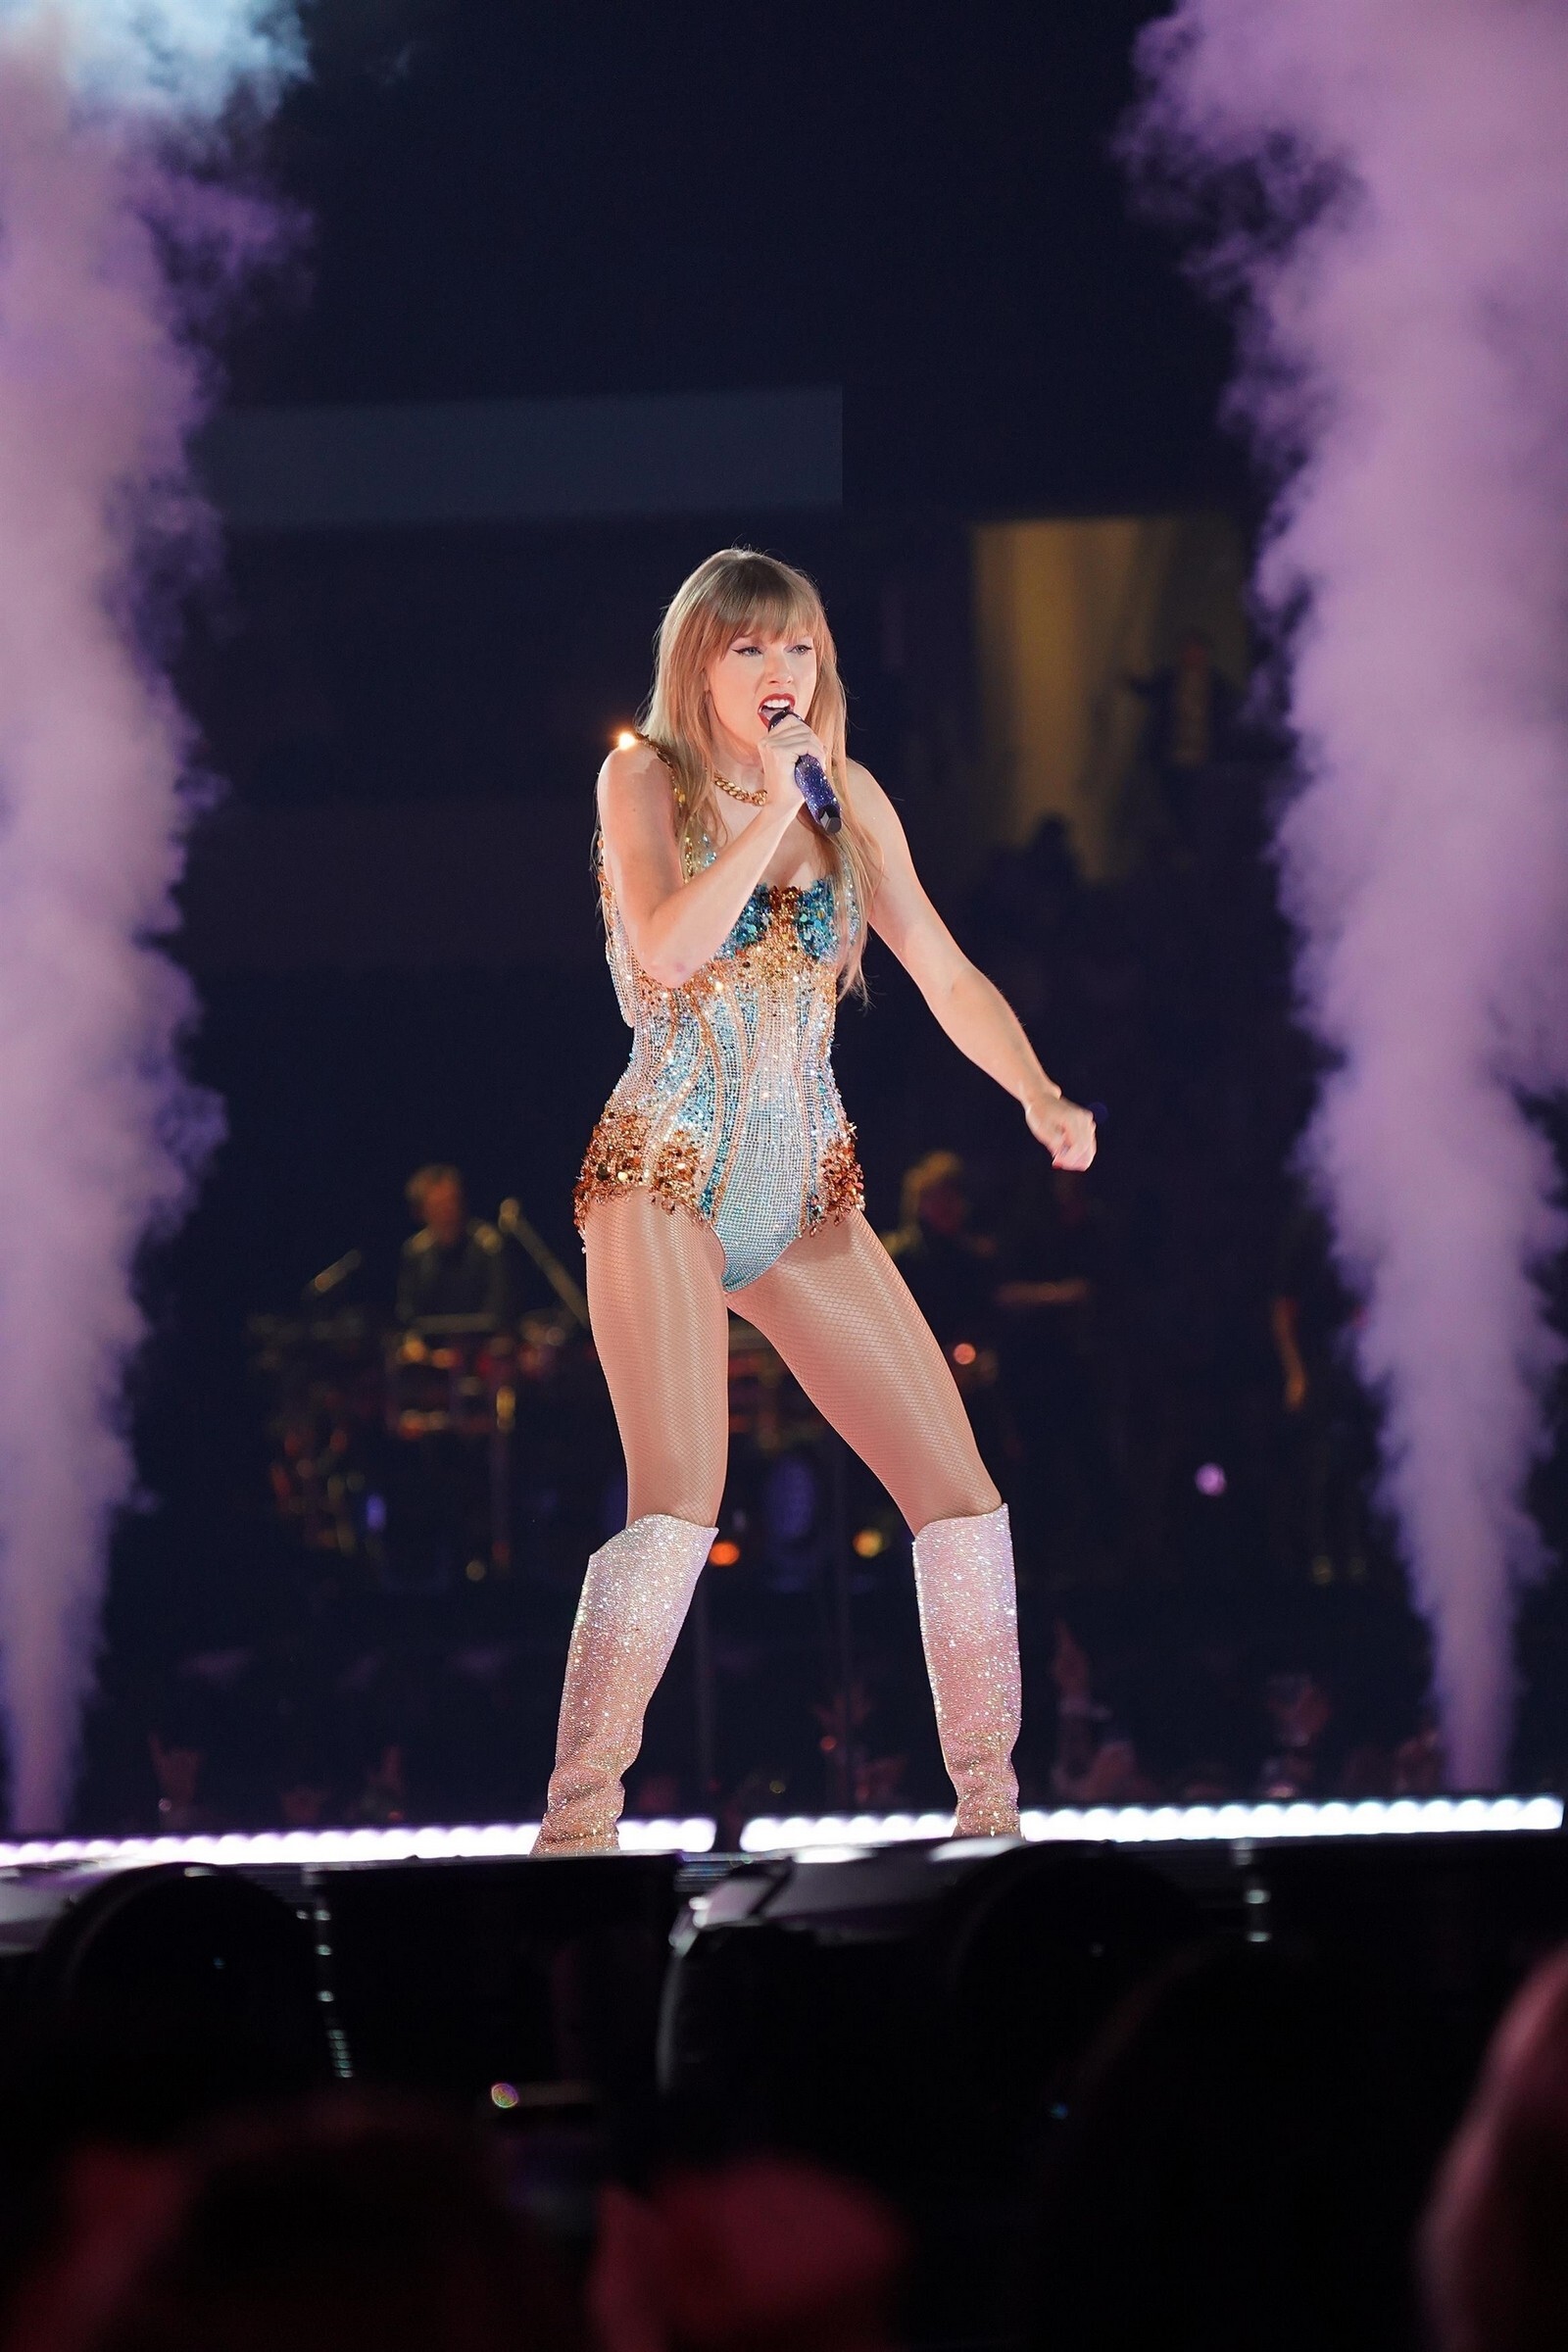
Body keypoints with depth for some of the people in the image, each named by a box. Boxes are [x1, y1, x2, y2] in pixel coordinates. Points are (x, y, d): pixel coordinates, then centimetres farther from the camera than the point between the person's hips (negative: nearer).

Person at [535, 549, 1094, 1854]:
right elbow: (666, 949, -18)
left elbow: (947, 974, 7)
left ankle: (991, 1809, 13)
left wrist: (1040, 1095, -9)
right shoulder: (645, 779, -3)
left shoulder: (851, 796, 8)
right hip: (666, 1183, -5)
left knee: (960, 1490, 0)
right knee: (679, 1500, -22)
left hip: (807, 1199, 5)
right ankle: (576, 1823, -17)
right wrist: (775, 805, -19)